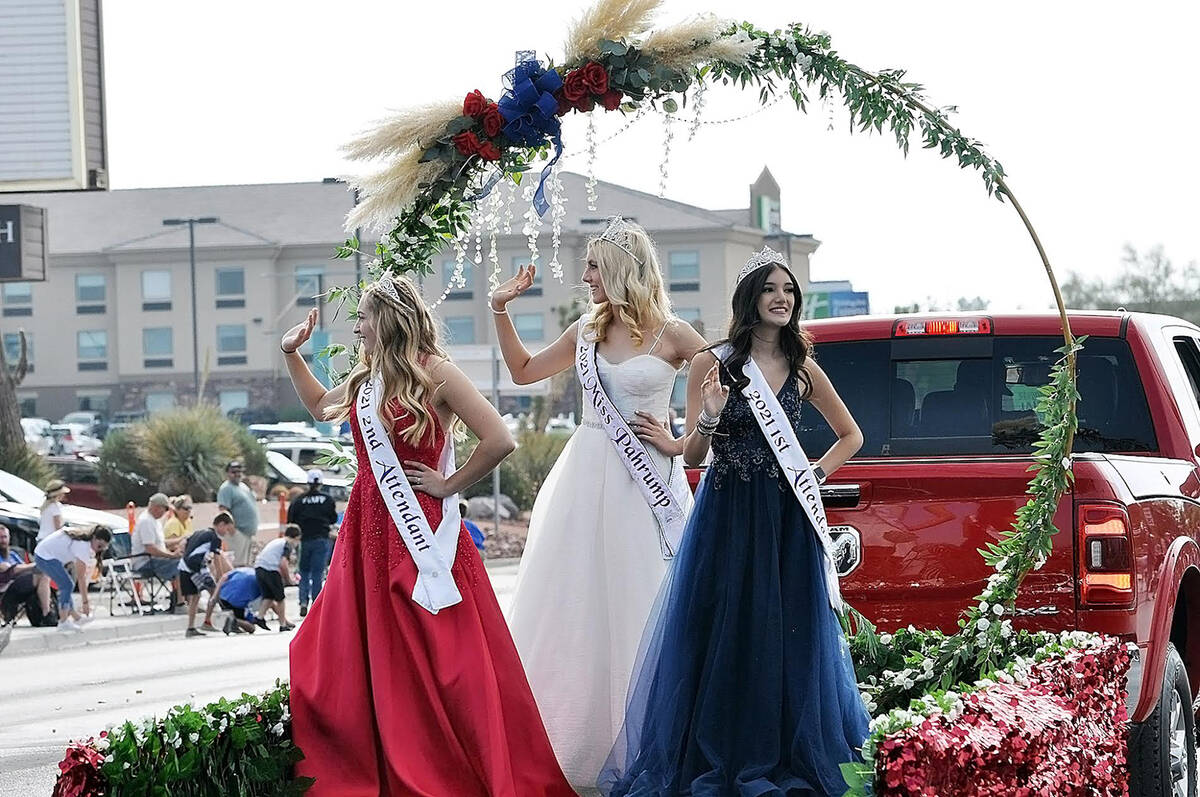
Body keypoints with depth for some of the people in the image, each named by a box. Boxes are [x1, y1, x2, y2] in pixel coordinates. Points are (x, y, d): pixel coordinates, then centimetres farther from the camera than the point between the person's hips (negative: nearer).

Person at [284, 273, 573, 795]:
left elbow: (499, 440, -17)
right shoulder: (367, 377, 11)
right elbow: (321, 407, 33)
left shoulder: (433, 373, -10)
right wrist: (291, 354, 24)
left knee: (436, 663, -5)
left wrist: (449, 485, -9)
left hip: (418, 533, -8)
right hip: (370, 531, 8)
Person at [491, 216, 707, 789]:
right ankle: (568, 738, 13)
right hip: (586, 478, 5)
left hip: (644, 483, -5)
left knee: (636, 605, -2)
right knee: (574, 603, 6)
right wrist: (501, 311, 12)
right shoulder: (587, 333, 9)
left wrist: (680, 444, -8)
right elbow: (522, 371, 21)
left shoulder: (670, 335, -6)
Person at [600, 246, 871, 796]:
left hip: (788, 522, 2)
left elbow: (850, 435, 21)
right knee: (723, 637, -1)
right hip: (727, 518, -2)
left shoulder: (802, 369, 8)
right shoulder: (713, 364, 0)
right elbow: (691, 455, -2)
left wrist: (816, 474, 6)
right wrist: (709, 417, -20)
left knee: (790, 637, 2)